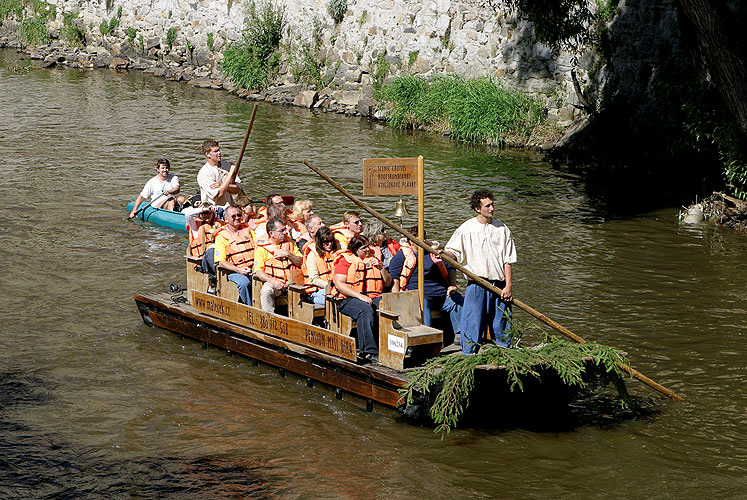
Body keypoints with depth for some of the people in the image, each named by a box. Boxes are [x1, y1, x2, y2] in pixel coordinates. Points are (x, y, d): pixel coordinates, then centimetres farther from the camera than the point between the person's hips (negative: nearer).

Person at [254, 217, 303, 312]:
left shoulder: (289, 242, 18)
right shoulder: (262, 247, 6)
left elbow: (301, 262, 14)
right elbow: (258, 271, -2)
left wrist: (288, 254, -4)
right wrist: (273, 281, -18)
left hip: (292, 281, 2)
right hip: (273, 281, -2)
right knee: (266, 291, -33)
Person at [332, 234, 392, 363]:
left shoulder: (373, 259, 20)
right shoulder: (345, 260, 5)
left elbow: (388, 283, 21)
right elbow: (339, 284, -8)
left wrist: (381, 268, 2)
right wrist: (360, 296, -18)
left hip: (374, 297, 4)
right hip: (349, 299, -4)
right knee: (366, 310, -36)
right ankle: (369, 351, -39)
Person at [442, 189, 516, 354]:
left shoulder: (502, 229, 7)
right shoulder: (466, 229, 1)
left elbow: (508, 260, 7)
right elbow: (454, 252, 1)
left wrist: (508, 285, -1)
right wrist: (444, 254, -22)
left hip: (499, 285, 2)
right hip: (476, 285, -2)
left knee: (500, 325, 7)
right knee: (472, 323, -4)